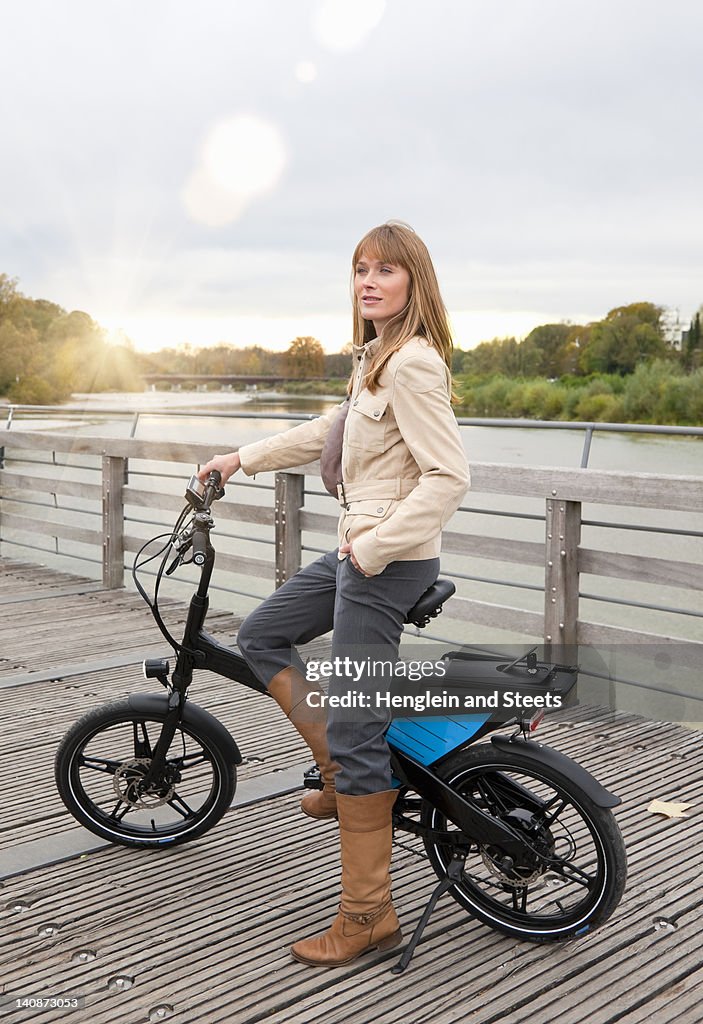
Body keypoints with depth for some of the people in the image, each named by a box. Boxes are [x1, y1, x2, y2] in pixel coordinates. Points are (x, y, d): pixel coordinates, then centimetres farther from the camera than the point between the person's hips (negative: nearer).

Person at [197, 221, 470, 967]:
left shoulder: (413, 364, -17)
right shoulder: (376, 359, 13)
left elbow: (448, 476, -24)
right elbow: (328, 432, 27)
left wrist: (374, 548, -21)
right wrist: (241, 459, 28)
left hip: (389, 561, -10)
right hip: (358, 549, 10)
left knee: (353, 736, -5)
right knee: (260, 637, 19)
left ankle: (367, 915, 9)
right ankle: (347, 773, 22)